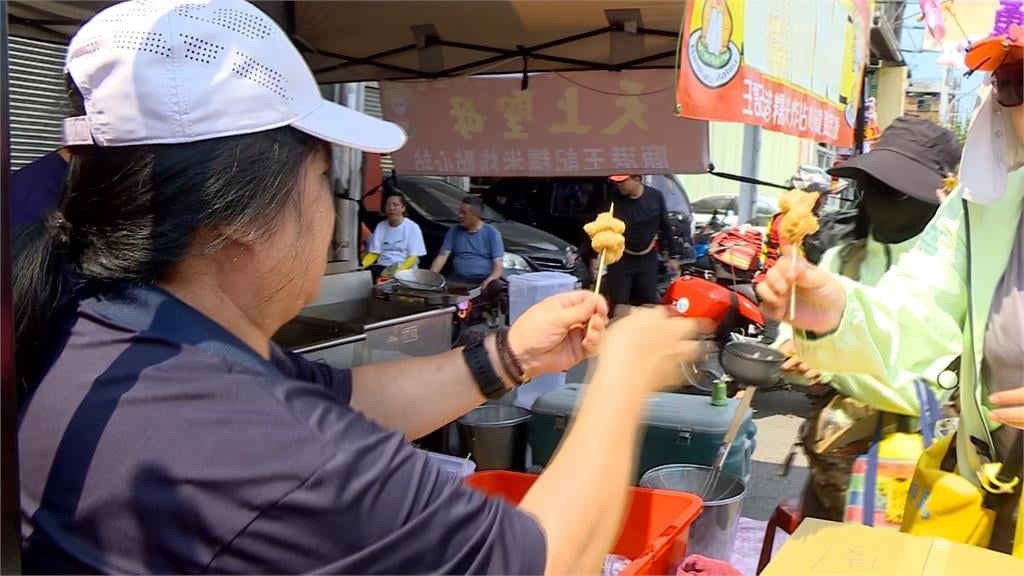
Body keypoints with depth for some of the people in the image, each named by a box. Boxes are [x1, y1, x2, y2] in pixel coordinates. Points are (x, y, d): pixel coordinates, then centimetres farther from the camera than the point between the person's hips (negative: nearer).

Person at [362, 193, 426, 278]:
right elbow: (374, 253, 11)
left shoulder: (412, 227, -1)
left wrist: (398, 270, -24)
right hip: (382, 266, 4)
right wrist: (361, 266, -10)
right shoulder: (380, 226, 12)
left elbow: (413, 257, -5)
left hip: (405, 268, -4)